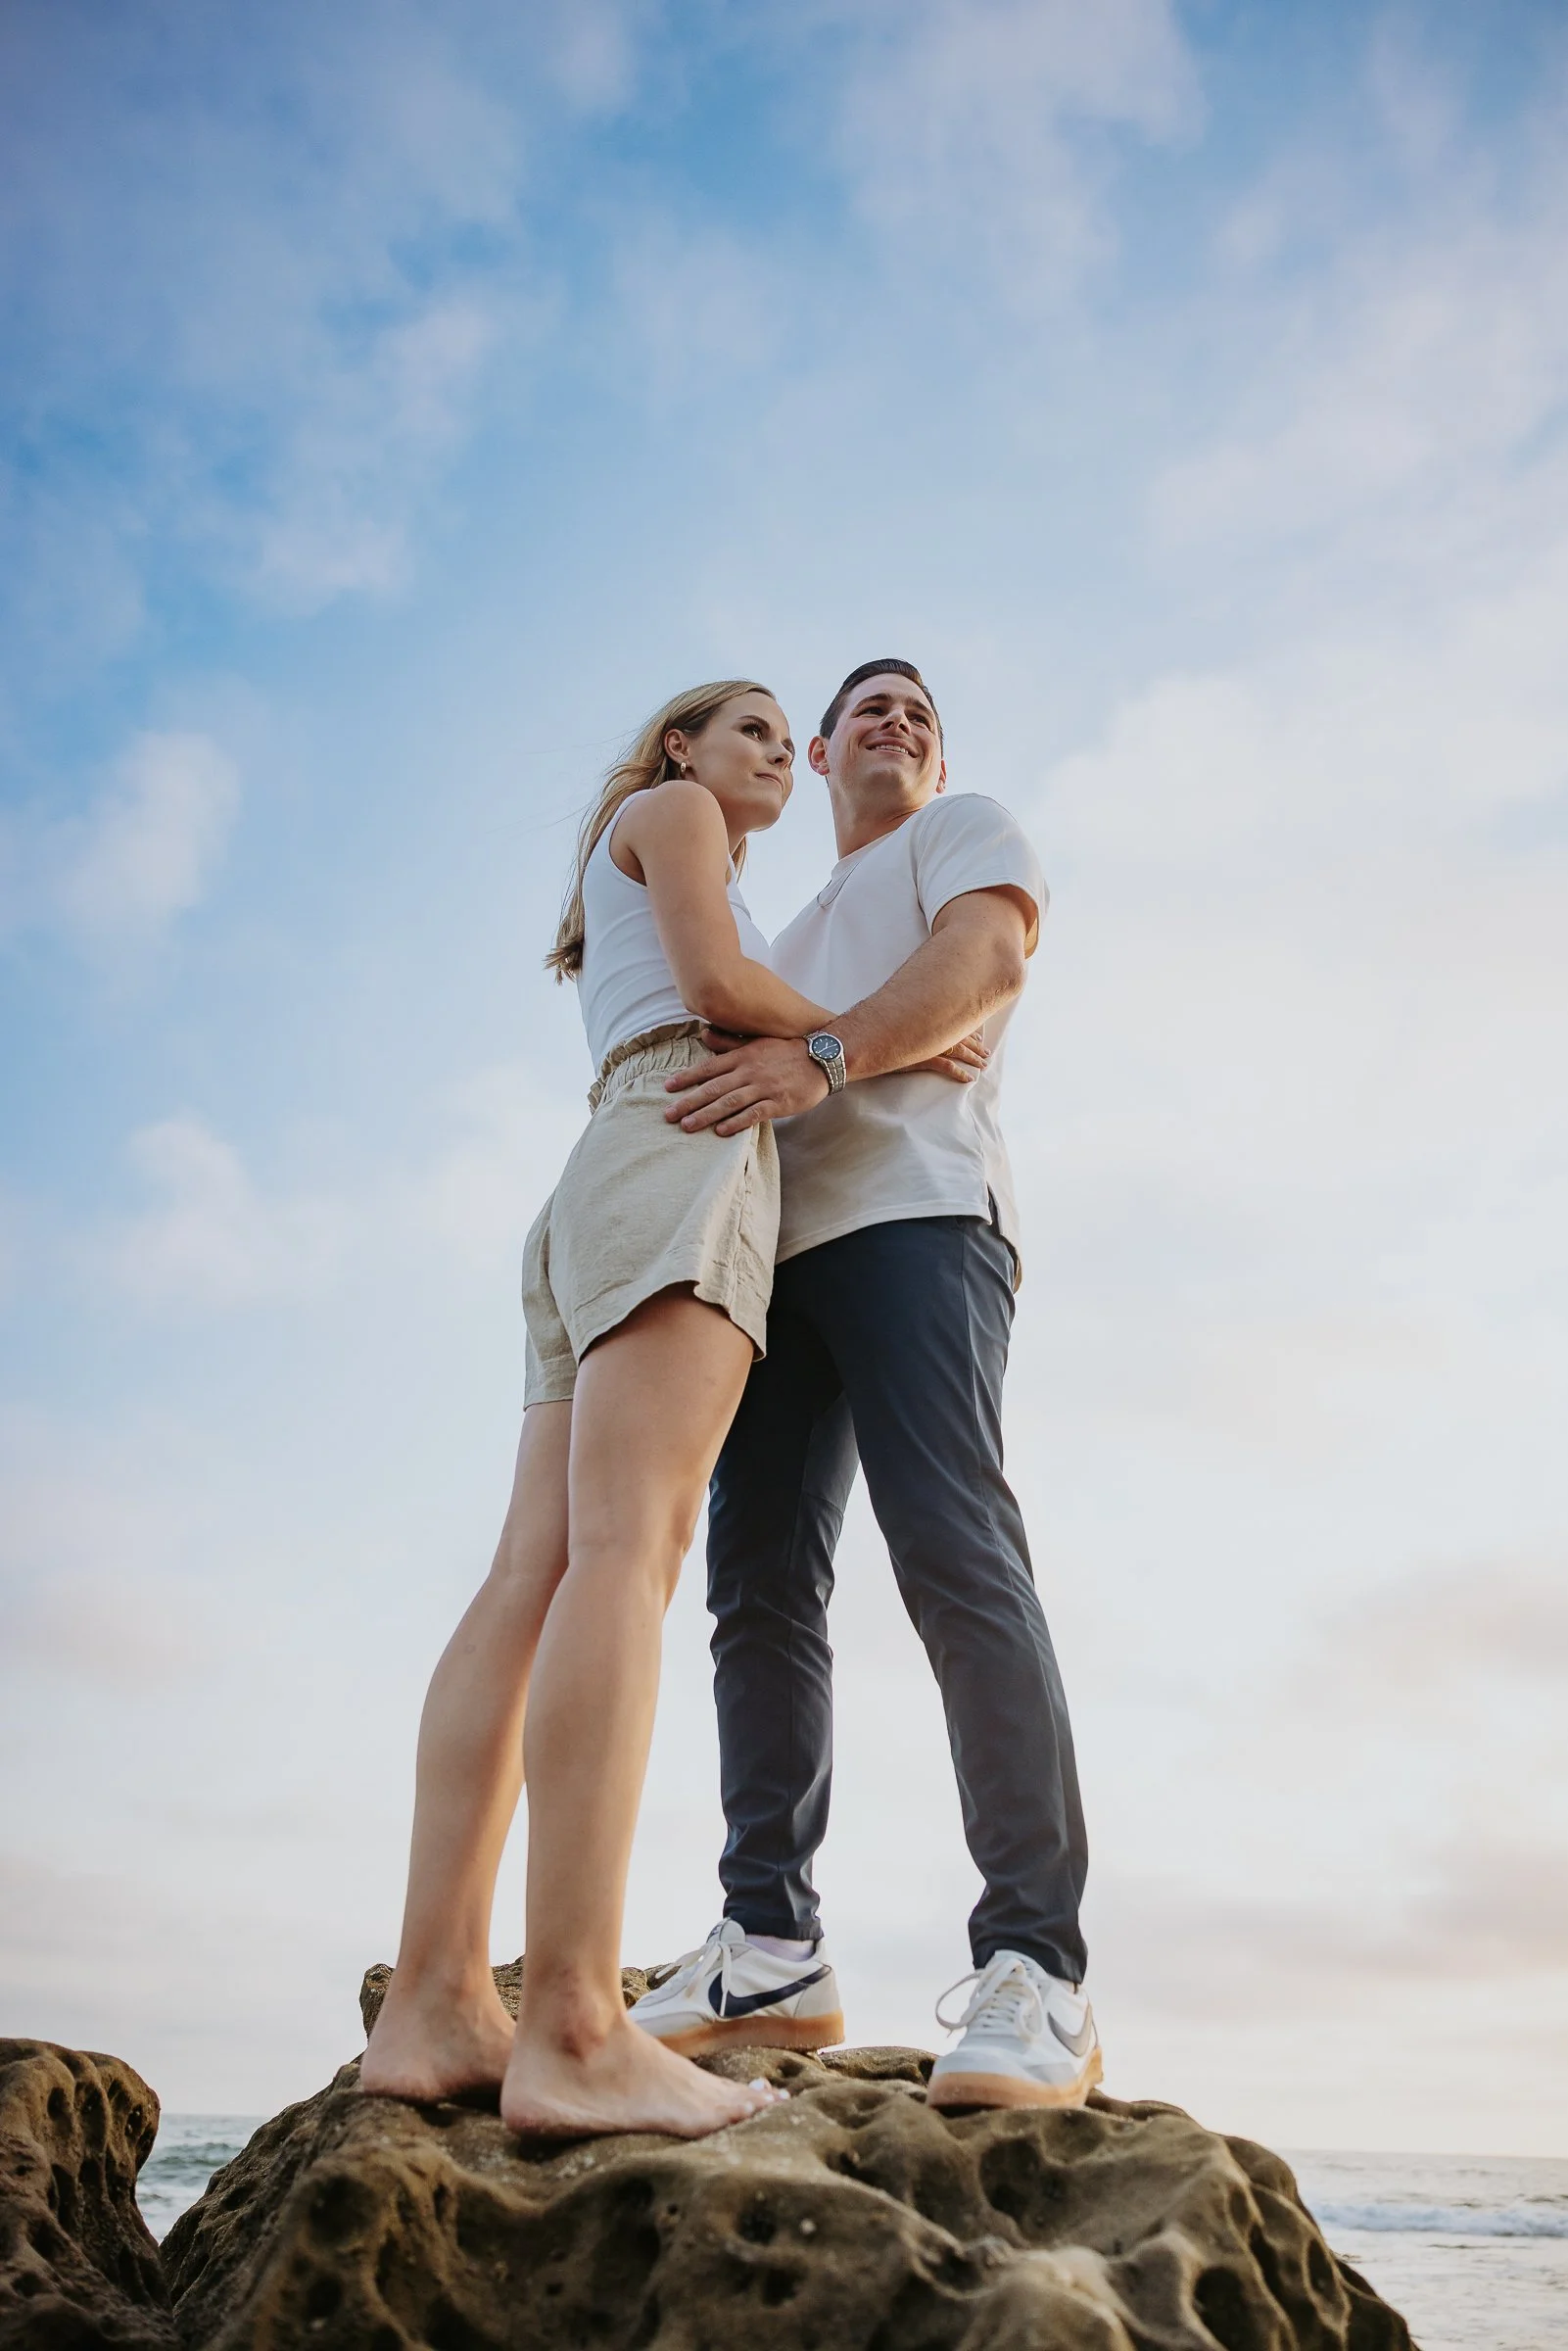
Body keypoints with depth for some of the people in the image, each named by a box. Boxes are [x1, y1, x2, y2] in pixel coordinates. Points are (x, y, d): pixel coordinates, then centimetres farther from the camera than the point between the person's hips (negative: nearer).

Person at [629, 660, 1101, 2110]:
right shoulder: (795, 940, 37)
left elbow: (988, 958, -5)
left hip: (914, 1211, -7)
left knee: (953, 1553, -22)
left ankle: (1036, 1975, -23)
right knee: (759, 1581, -4)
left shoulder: (969, 828, 18)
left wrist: (817, 1058, -20)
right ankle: (772, 1948, -3)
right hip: (778, 1246, 7)